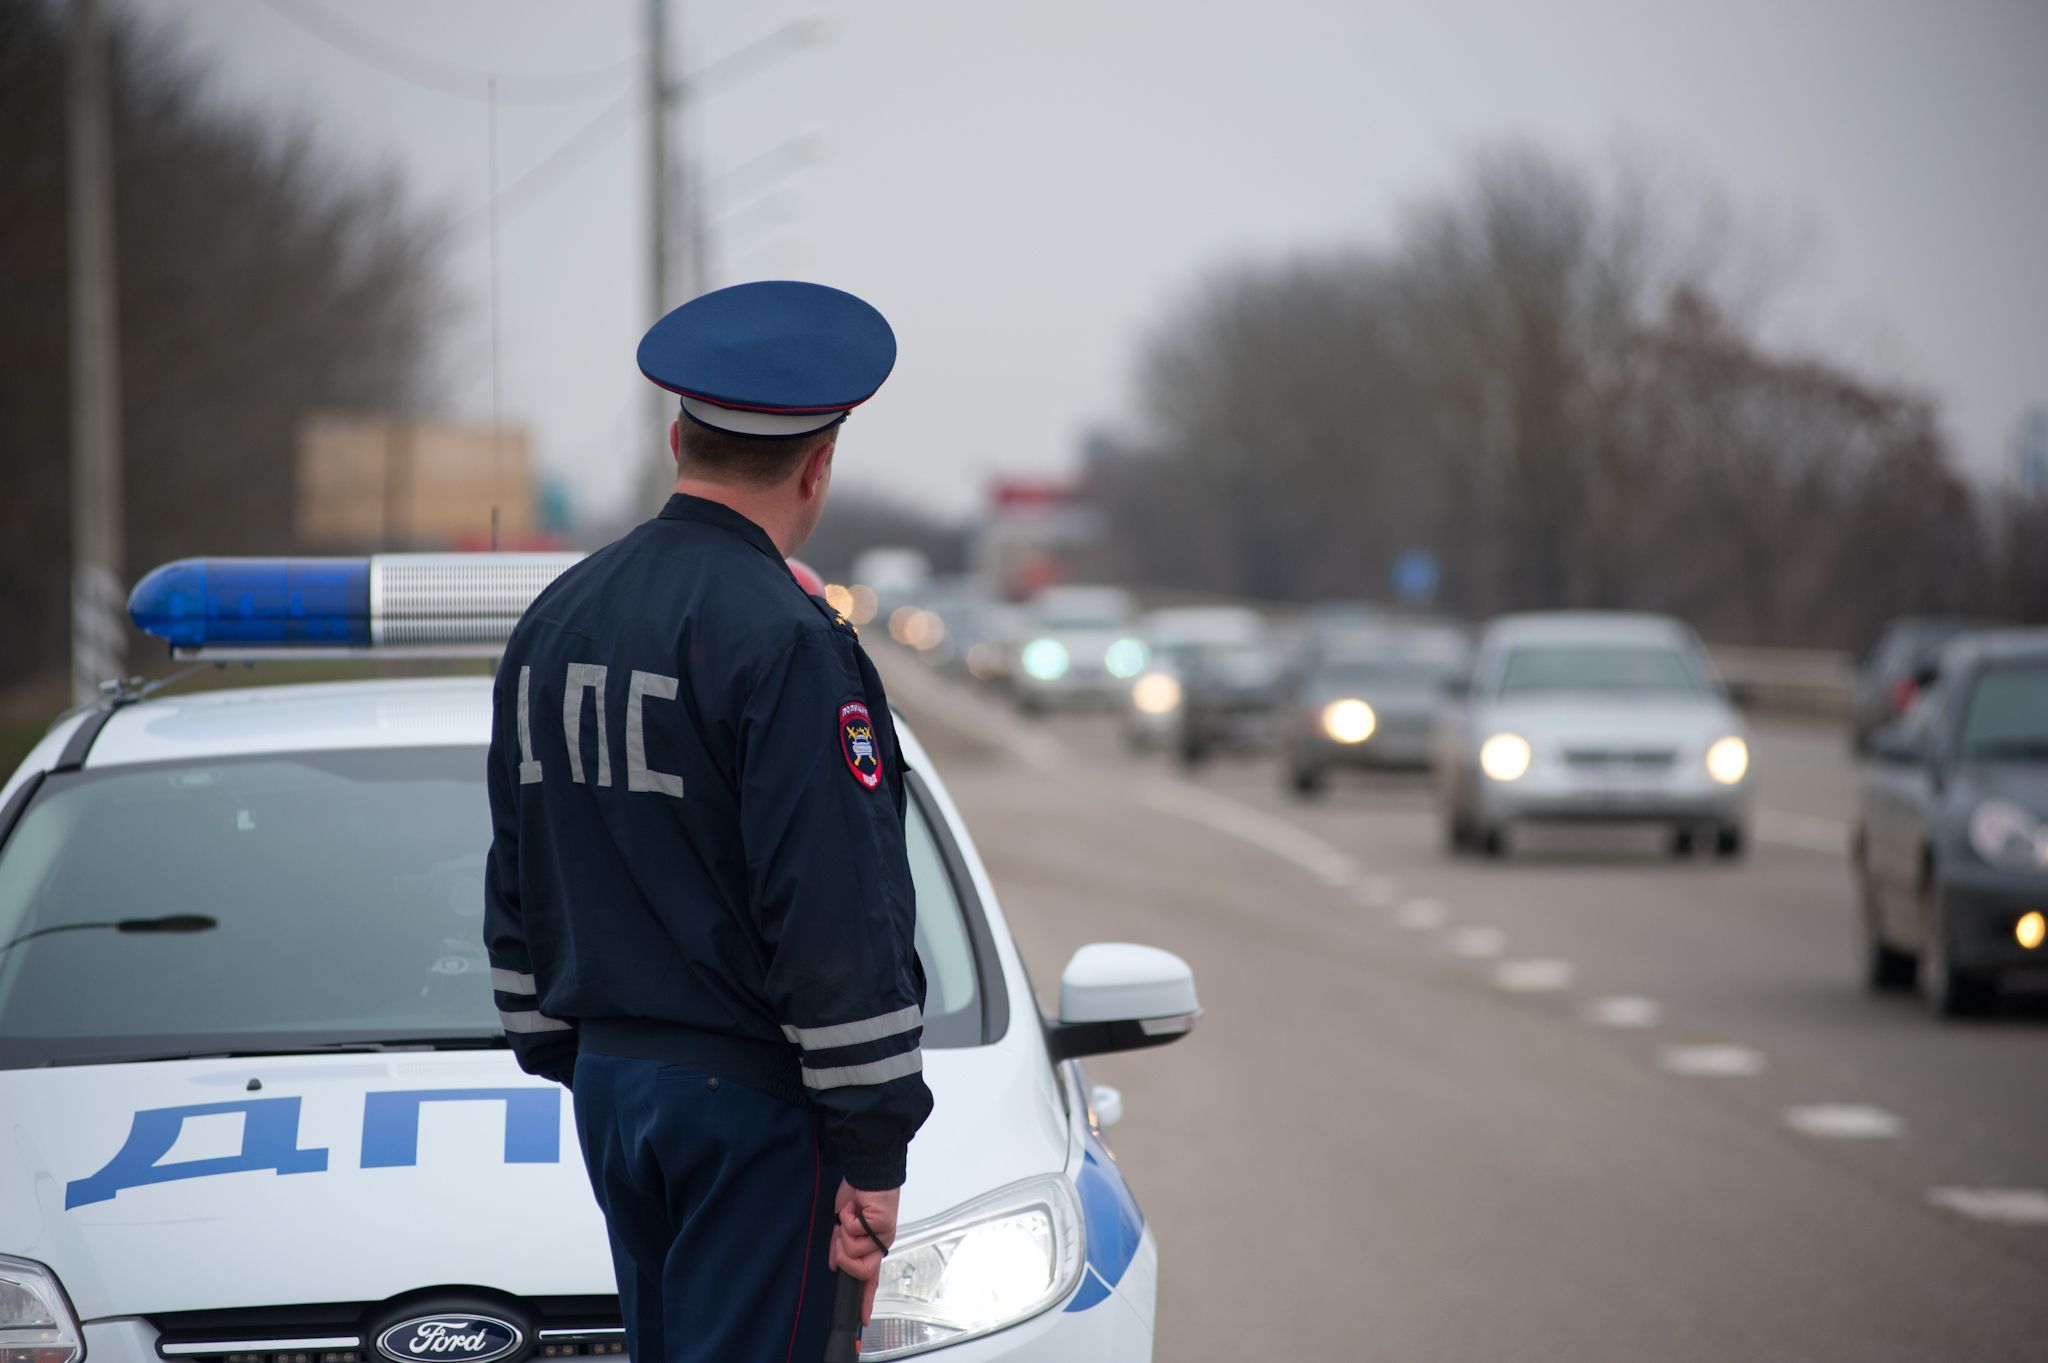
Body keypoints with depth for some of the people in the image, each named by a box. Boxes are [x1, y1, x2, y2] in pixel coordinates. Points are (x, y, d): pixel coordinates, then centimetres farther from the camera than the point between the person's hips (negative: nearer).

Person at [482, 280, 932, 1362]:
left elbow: (517, 887, 16)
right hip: (758, 1108, -8)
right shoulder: (784, 643, -16)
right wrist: (874, 1150, -14)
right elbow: (837, 919, -18)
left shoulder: (556, 621, 10)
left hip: (610, 1086, 8)